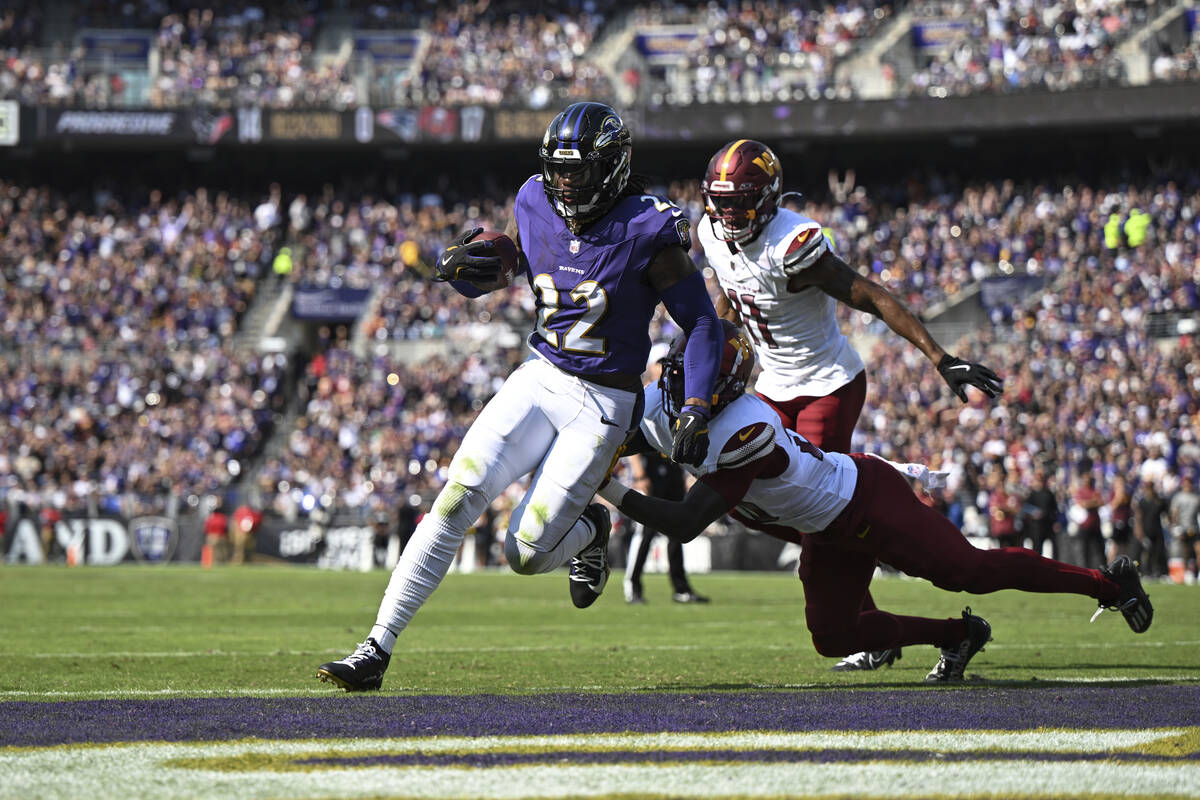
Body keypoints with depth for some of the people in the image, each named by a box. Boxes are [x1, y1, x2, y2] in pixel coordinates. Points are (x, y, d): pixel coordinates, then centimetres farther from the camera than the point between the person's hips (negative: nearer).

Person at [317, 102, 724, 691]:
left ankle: (588, 529, 27)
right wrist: (456, 266, -10)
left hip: (603, 404, -4)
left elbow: (702, 324, -8)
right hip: (540, 378, 4)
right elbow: (487, 278, 14)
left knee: (526, 553, -10)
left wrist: (697, 411, -17)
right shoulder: (536, 208, -1)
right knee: (457, 498, -16)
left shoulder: (646, 233, -14)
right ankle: (377, 649, -15)